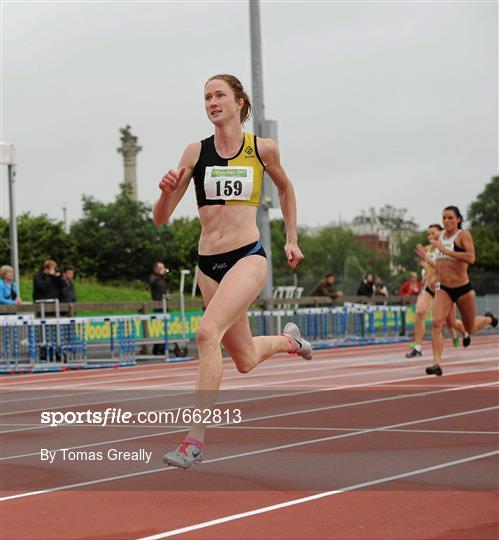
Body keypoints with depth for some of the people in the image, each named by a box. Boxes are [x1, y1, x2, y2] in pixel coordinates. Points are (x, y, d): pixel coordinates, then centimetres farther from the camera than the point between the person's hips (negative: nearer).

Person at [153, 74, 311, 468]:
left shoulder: (263, 149, 1)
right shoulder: (196, 152, 3)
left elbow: (285, 188, 22)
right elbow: (161, 218, 3)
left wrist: (292, 239, 20)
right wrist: (166, 191, -18)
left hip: (248, 257, -4)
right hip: (208, 263, 4)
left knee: (208, 333, -27)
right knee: (245, 360, 14)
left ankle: (195, 439, -23)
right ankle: (288, 340, 50)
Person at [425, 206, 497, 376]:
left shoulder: (463, 235, -11)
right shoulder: (440, 236, 7)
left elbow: (471, 258, -27)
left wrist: (445, 250, -29)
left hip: (462, 288, -4)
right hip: (443, 289, 4)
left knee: (470, 329, 15)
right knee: (436, 323, -21)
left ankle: (488, 319, 49)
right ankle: (437, 364, -24)